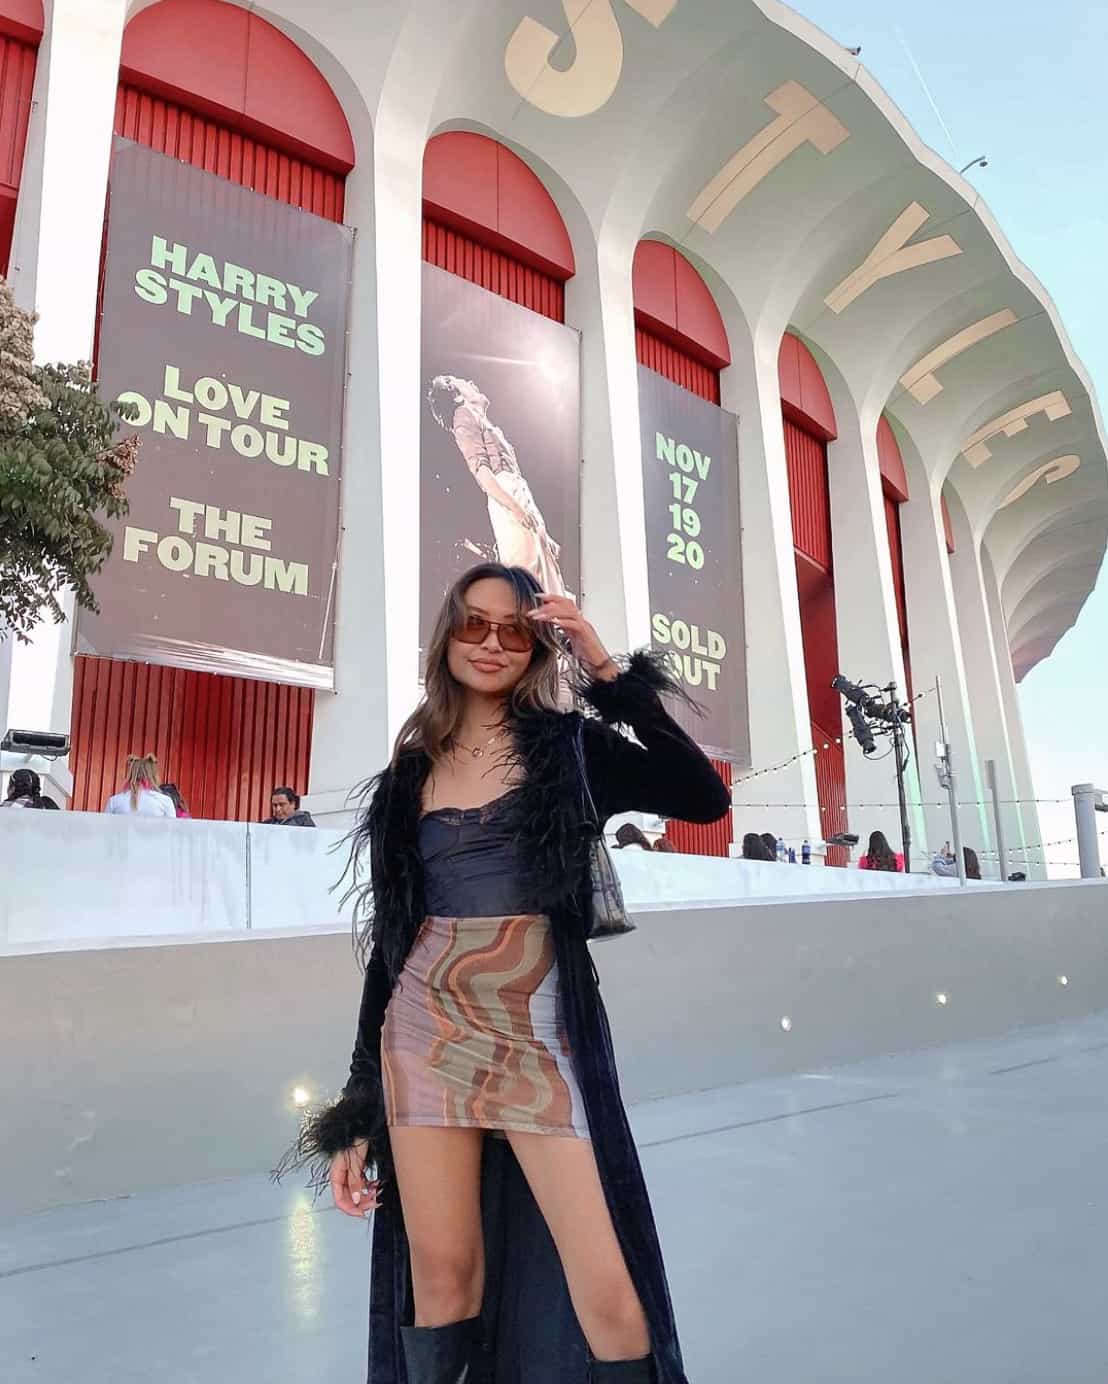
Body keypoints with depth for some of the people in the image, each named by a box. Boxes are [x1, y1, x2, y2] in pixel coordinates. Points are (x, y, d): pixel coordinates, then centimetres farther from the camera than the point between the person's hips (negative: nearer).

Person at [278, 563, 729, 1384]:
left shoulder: (567, 748, 1)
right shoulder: (411, 773, 8)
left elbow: (703, 798, -13)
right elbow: (390, 936, 10)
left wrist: (607, 670, -13)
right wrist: (356, 1110, 9)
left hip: (539, 1036, -2)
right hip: (425, 1032, 3)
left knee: (608, 1291, -5)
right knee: (440, 1275, 9)